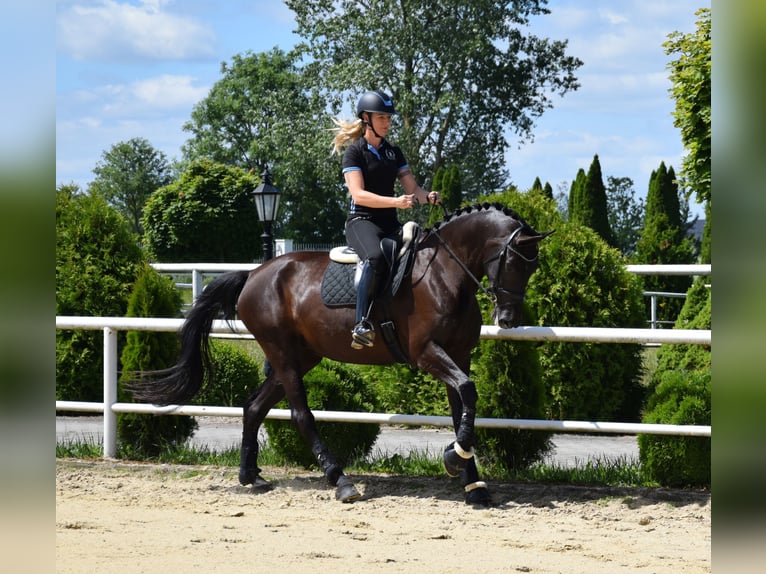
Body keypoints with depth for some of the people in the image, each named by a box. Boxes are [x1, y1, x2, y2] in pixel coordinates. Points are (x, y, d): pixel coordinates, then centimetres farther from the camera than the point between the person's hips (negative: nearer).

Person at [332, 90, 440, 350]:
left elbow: (412, 187, 13)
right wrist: (396, 202, -27)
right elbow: (358, 194, -15)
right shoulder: (355, 151, -3)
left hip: (390, 222, 7)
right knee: (375, 257, -38)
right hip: (362, 220, -7)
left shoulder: (394, 152, 16)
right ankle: (362, 324, -39)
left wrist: (428, 196, -11)